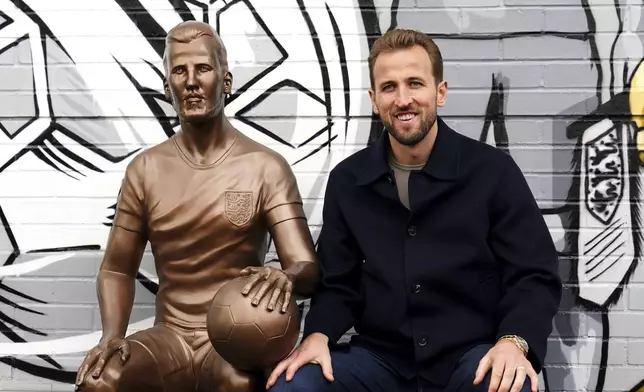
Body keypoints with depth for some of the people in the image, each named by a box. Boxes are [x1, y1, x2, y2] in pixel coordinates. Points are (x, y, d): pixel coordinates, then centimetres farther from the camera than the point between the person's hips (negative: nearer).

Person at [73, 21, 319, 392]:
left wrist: (285, 277, -36)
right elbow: (117, 268, 11)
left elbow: (309, 270, -11)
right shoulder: (145, 169, 5)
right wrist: (112, 335, -8)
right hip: (170, 337, 3)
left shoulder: (266, 167, -5)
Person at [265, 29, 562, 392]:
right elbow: (338, 284, 11)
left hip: (472, 356, -2)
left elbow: (535, 276, -3)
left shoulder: (494, 172, -4)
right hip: (379, 356, 2)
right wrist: (318, 334, -10)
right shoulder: (347, 180, 5)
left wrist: (514, 341, -22)